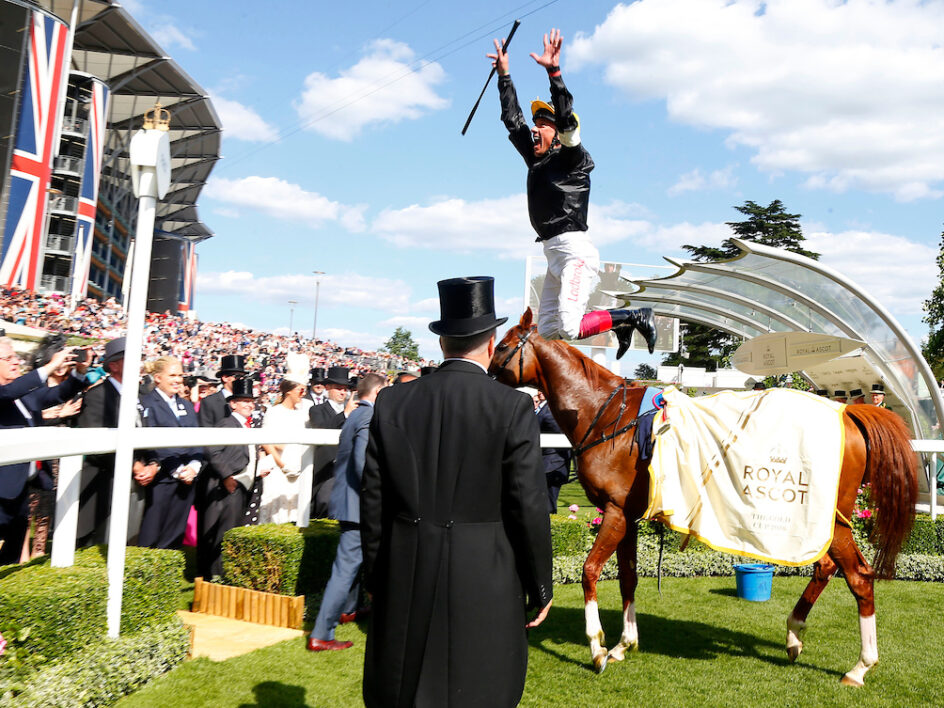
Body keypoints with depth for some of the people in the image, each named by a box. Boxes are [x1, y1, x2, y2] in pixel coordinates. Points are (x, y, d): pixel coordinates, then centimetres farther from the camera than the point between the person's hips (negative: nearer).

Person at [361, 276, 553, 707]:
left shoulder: (391, 403, -2)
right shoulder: (513, 408, -11)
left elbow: (373, 501, 2)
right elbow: (529, 507, -10)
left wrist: (374, 576, 14)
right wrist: (540, 589, 2)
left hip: (405, 582, 3)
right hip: (485, 585, -2)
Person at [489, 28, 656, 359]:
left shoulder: (572, 159, -1)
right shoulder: (535, 159, 18)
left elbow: (566, 120, -19)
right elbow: (512, 119, 22)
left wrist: (553, 71, -25)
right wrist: (504, 74, 21)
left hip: (574, 248, -9)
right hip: (553, 254, 9)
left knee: (569, 329, -19)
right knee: (546, 330, 9)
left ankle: (635, 317, 2)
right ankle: (620, 323, 23)